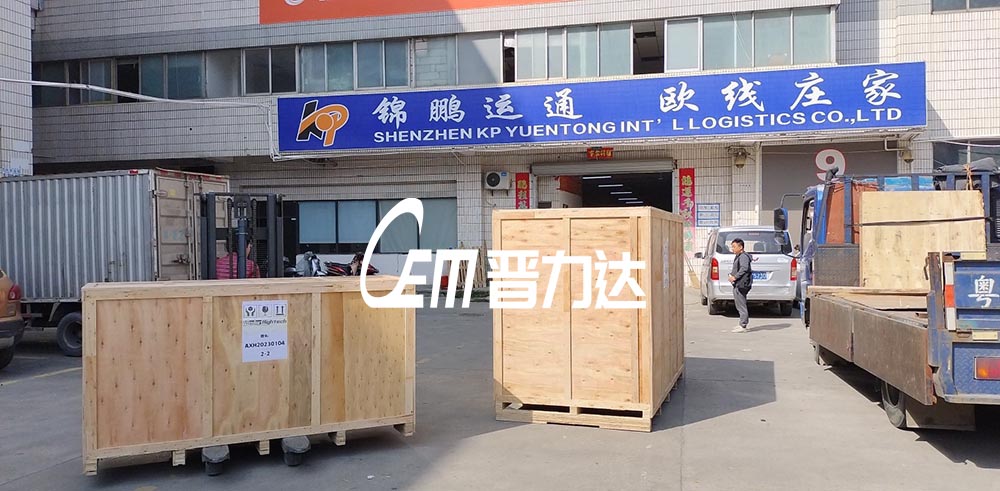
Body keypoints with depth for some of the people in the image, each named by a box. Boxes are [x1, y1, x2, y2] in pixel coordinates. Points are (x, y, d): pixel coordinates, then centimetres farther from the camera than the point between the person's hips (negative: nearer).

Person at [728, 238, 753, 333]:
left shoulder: (743, 256, -13)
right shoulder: (738, 256, 19)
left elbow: (744, 268, -25)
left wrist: (735, 277, -23)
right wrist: (731, 275, 10)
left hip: (741, 285, -11)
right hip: (737, 285, 11)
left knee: (741, 306, -8)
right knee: (740, 305, 16)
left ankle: (743, 326, -5)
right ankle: (742, 324, 23)